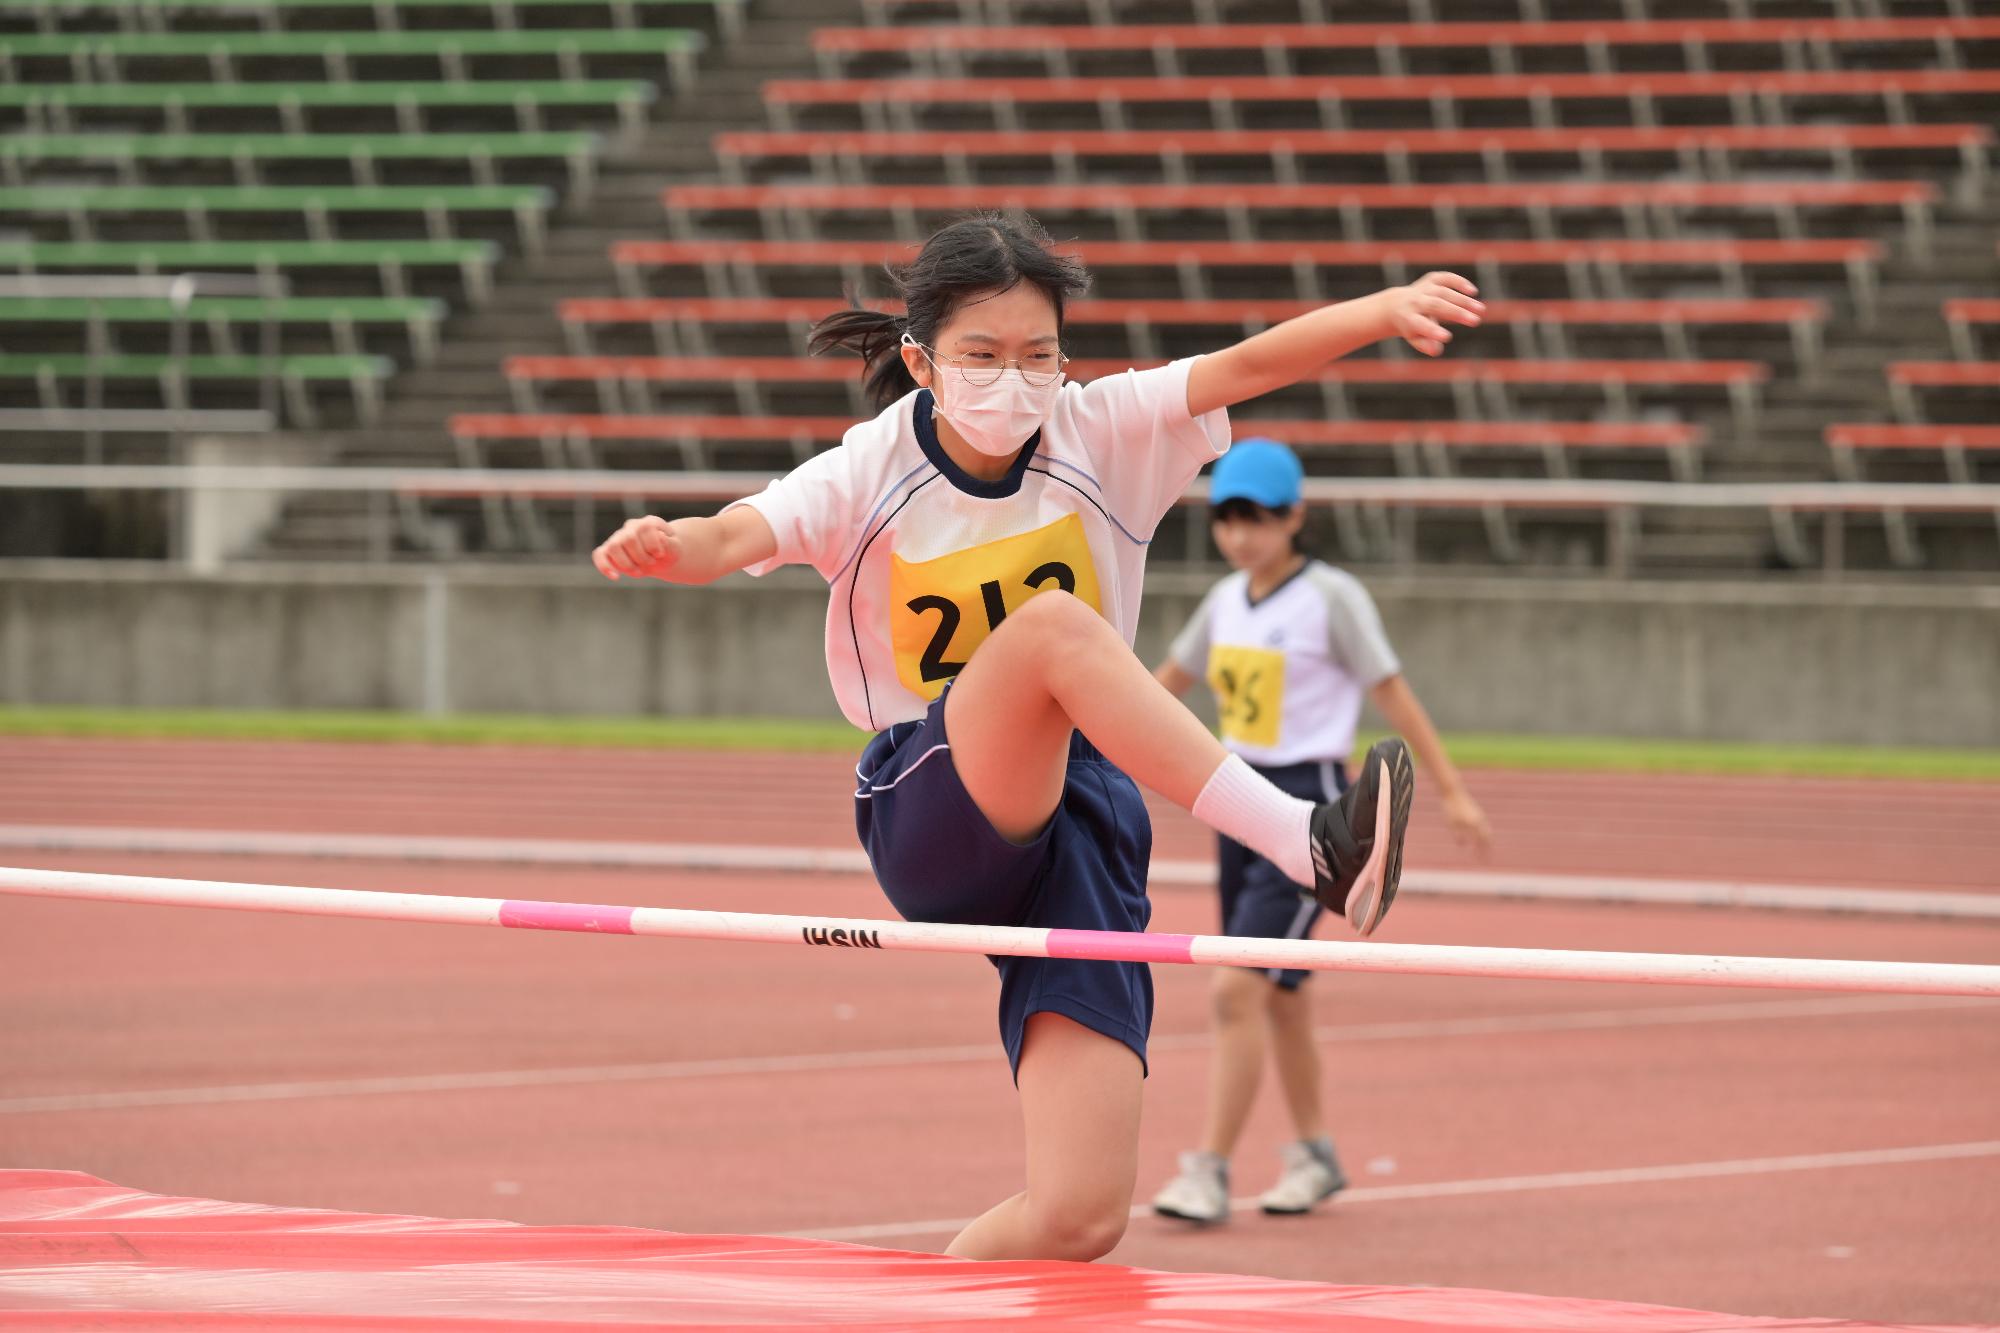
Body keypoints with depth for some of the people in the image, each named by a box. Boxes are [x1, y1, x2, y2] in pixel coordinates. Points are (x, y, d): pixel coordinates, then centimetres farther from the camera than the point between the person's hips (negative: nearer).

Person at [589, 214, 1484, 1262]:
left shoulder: (1099, 433, 0)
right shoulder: (872, 473, -6)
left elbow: (1249, 365, -13)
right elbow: (737, 535, -23)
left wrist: (1386, 311, -30)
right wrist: (668, 547, -46)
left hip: (1077, 806, 3)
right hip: (933, 813, -3)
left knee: (1080, 1215, -11)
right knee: (1052, 621, -35)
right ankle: (1306, 846, -43)